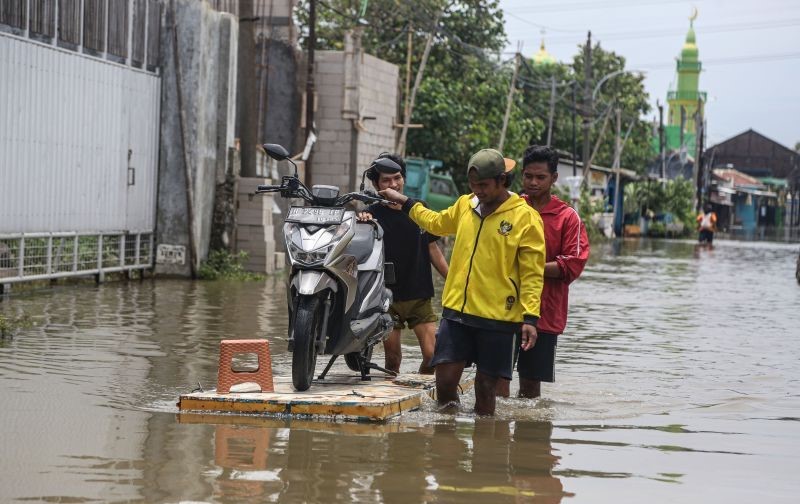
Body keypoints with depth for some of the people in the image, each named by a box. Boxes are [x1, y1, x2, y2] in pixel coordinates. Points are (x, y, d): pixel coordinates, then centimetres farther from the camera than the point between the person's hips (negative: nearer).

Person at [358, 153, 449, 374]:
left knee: (432, 354, -7)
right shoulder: (372, 214, -4)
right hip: (388, 297, -2)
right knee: (392, 358, 4)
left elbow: (433, 250, 14)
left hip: (419, 297, 2)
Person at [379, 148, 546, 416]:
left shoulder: (526, 217, -6)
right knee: (445, 381, 0)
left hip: (498, 316, -4)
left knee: (485, 388, 4)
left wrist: (530, 317, -14)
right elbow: (436, 222, 33)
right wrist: (404, 202, 36)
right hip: (456, 311, 4)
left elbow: (532, 273, -7)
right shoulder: (464, 205, 10)